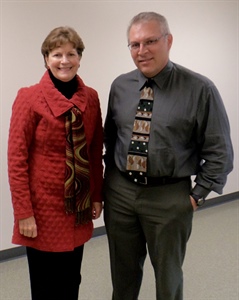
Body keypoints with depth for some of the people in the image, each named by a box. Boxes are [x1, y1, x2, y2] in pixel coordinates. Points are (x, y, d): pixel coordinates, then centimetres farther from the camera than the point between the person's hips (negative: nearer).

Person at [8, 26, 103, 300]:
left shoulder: (90, 98, 3)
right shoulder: (30, 97, -11)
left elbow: (95, 152, 9)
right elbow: (16, 159, -11)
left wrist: (97, 196, 8)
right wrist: (24, 213, -13)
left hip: (78, 207, 4)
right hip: (44, 206, -4)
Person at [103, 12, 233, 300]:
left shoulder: (199, 89, -12)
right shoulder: (119, 86, 1)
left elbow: (219, 151, -8)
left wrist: (197, 195, -9)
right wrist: (111, 174, 8)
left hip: (169, 197, -3)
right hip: (118, 191, 4)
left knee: (167, 275, 17)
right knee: (123, 271, 20)